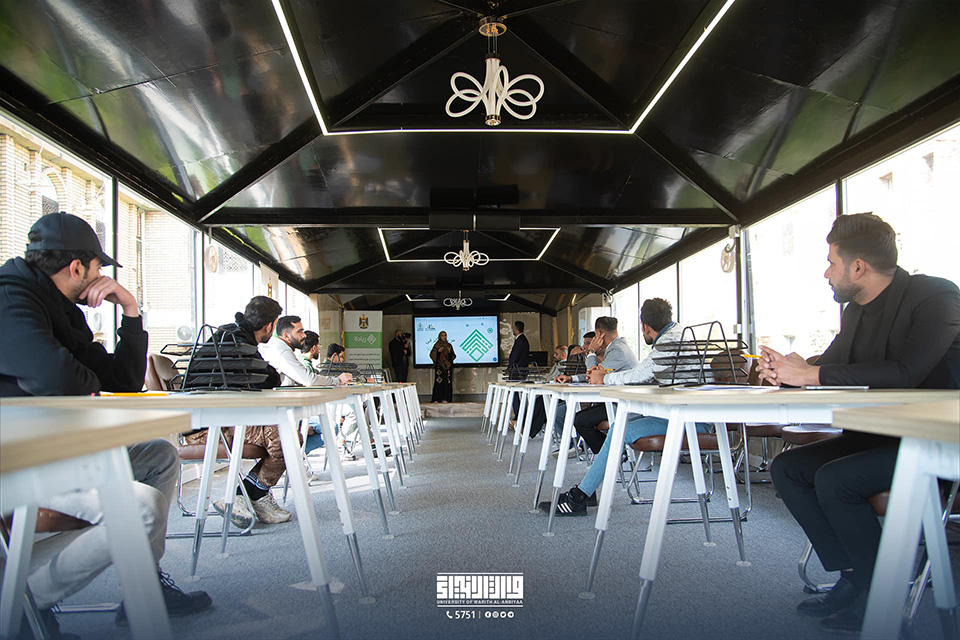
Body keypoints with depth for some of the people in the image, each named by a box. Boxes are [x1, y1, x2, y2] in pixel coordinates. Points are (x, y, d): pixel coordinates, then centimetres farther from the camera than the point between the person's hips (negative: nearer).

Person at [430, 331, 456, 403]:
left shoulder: (449, 345, 14)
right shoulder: (436, 345, 6)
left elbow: (453, 356, 13)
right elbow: (432, 354, -2)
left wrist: (450, 352, -6)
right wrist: (438, 351, -17)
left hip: (447, 365, 3)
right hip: (439, 365, -3)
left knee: (447, 382, -2)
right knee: (438, 381, -10)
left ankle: (445, 399, -1)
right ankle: (437, 399, -10)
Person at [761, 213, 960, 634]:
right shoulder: (855, 311, 9)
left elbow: (905, 373, -30)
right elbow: (830, 367, 16)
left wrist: (812, 374, -26)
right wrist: (786, 373, -7)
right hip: (879, 435, 9)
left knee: (834, 478, -27)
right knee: (787, 468, -4)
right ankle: (851, 579, -1)